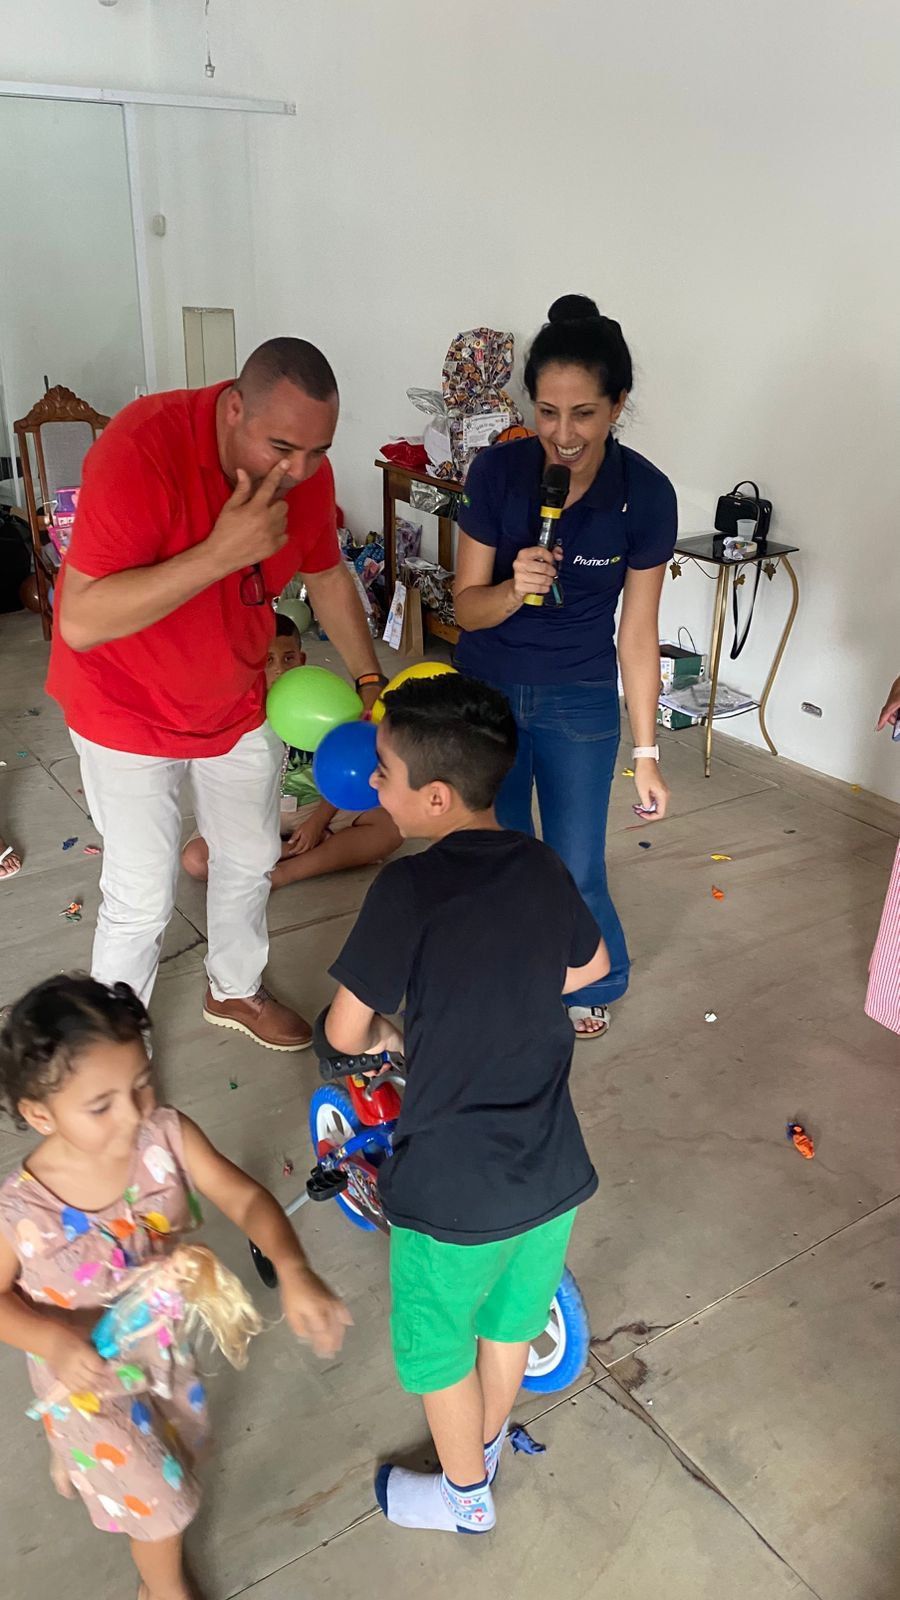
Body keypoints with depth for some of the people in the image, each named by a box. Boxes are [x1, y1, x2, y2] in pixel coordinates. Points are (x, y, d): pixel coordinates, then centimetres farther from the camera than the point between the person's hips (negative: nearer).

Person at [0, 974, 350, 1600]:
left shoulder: (166, 1136, -30)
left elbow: (245, 1197, -27)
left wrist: (295, 1272, -43)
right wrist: (54, 1341, -32)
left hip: (165, 1343, 4)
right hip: (90, 1374, -4)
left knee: (181, 1437, 33)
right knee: (160, 1499, 14)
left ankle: (75, 1461, 67)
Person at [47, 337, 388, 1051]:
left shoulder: (306, 470, -14)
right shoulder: (142, 449, -33)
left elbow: (328, 574, 6)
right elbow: (81, 622, -38)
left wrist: (371, 681, 3)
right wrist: (222, 551, -43)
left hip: (238, 700, 6)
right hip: (128, 707, -6)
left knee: (250, 859, 20)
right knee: (143, 901, 1)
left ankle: (235, 990, 47)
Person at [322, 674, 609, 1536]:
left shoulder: (407, 889, -23)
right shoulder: (543, 867, -6)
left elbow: (344, 1033, -16)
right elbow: (591, 965, 12)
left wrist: (388, 1033, 5)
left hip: (453, 1190, -5)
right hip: (555, 1171, 6)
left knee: (436, 1344, 23)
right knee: (511, 1318, 30)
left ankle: (465, 1495, 47)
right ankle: (487, 1445, 56)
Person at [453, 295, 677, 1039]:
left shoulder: (646, 494, -17)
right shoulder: (497, 470, -16)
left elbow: (638, 632, -8)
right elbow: (467, 606, -10)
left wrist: (646, 751, -6)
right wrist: (513, 588, -33)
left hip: (581, 703, -1)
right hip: (486, 691, 1)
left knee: (576, 870, 7)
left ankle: (593, 985, 38)